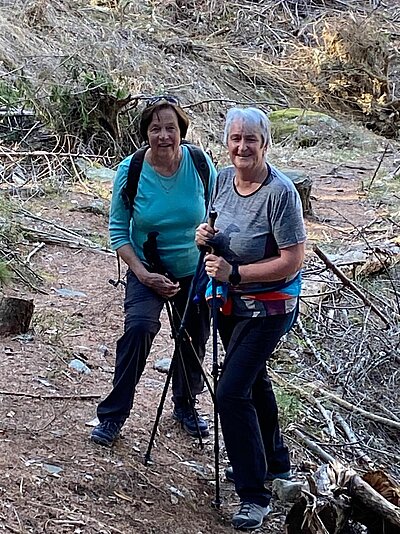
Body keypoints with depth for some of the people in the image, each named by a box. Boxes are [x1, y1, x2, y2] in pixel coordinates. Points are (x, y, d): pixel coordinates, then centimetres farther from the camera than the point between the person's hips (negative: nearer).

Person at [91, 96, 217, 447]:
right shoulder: (130, 172, -17)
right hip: (147, 272, -2)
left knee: (194, 340, 16)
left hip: (195, 272, 3)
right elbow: (118, 230, -10)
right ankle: (113, 415, -12)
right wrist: (143, 274, -20)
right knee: (139, 327, -25)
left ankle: (185, 405, 44)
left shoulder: (200, 164, -14)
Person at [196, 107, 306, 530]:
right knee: (252, 378, 24)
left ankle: (254, 495, -5)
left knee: (231, 392, -15)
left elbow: (292, 261, -24)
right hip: (231, 303, 8)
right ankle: (274, 461, 46)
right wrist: (205, 236, -8)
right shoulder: (223, 179, -2)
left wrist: (234, 274, -27)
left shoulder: (280, 191, -24)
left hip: (268, 307, -8)